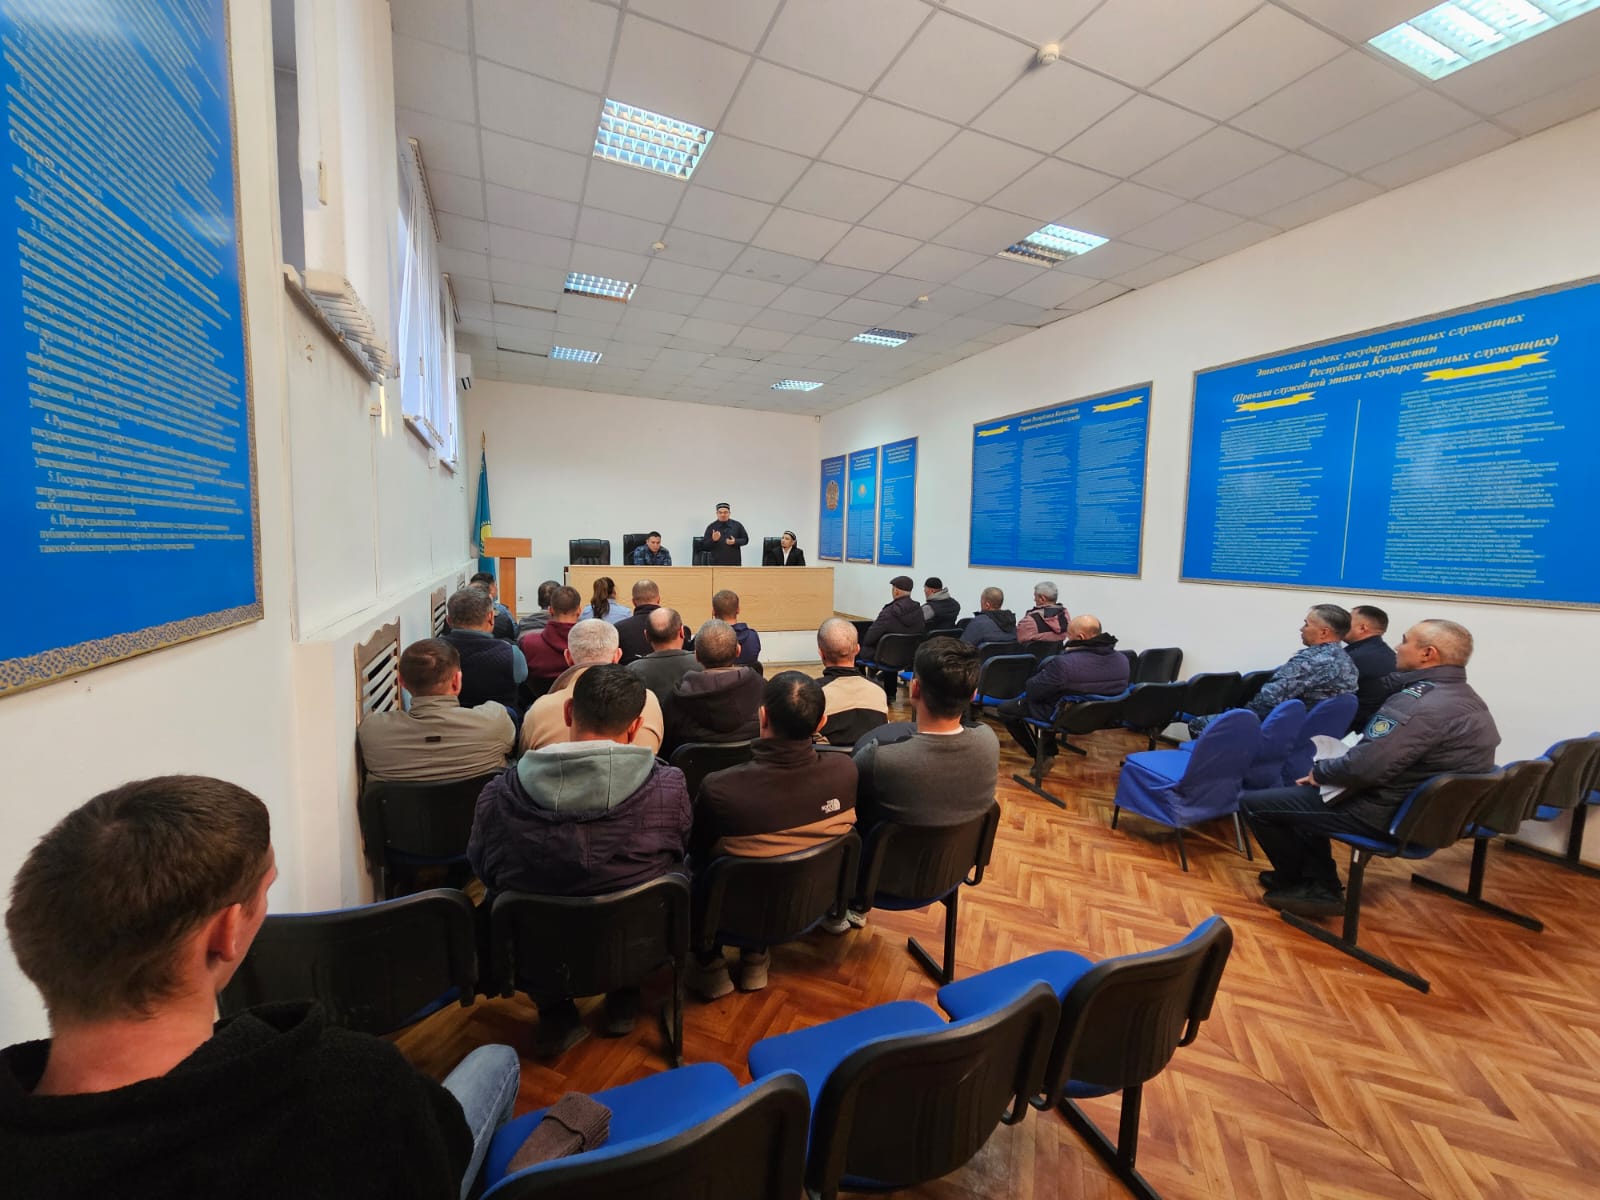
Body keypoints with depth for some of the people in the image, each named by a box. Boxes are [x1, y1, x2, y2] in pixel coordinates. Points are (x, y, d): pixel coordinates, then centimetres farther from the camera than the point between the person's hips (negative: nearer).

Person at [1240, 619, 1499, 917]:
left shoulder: (1420, 707, -27)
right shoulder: (1465, 698, 7)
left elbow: (1363, 768, -29)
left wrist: (1320, 770, -11)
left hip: (1382, 812, -10)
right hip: (1418, 808, 10)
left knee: (1253, 803, -4)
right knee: (1292, 793, 26)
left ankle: (1300, 884, 19)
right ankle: (1321, 888, 19)